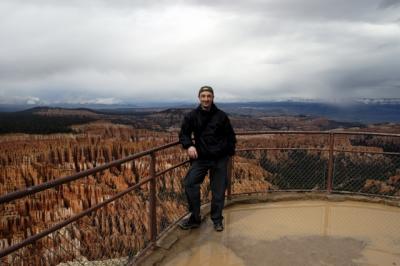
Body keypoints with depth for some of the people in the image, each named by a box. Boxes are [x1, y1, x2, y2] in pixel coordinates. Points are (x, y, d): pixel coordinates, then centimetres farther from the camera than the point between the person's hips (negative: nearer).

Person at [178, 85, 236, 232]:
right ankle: (195, 218, 3)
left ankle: (217, 220, 26)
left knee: (219, 189, 6)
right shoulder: (192, 116, -2)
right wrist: (189, 145, -16)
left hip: (220, 159, 0)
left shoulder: (221, 115, -2)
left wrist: (229, 153, 3)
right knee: (190, 183, -15)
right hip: (201, 158, 0)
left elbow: (230, 136, 7)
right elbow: (184, 134, 3)